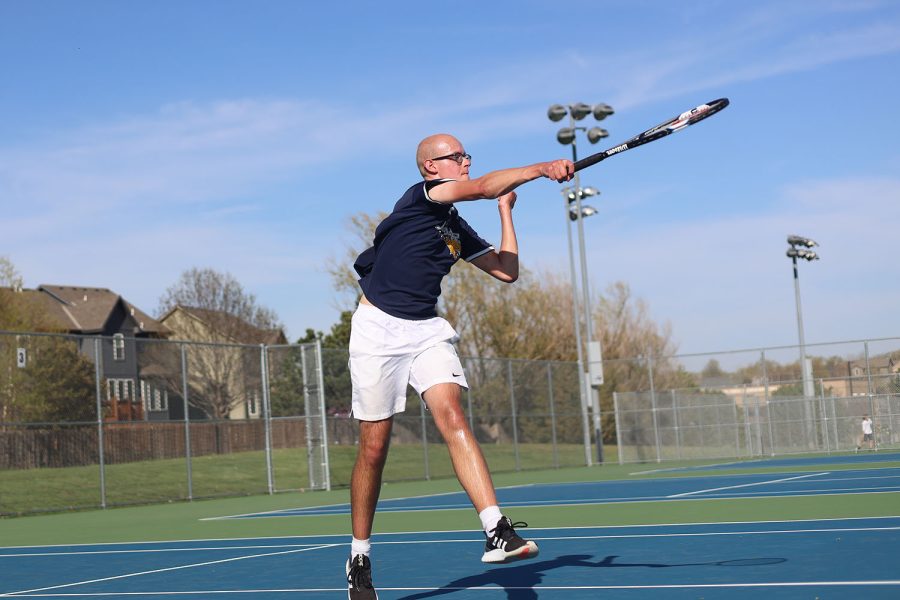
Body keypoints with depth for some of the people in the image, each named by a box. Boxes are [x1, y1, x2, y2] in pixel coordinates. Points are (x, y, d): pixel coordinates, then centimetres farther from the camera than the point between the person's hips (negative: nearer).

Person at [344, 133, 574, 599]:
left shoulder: (458, 230, 14)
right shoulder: (419, 194, -6)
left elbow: (508, 271, 16)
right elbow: (484, 187, -21)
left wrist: (506, 209, 19)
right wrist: (542, 168, -23)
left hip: (426, 330, 5)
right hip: (378, 328, -5)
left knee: (452, 417, -18)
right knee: (374, 448, 0)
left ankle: (497, 533, -30)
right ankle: (359, 557, 16)